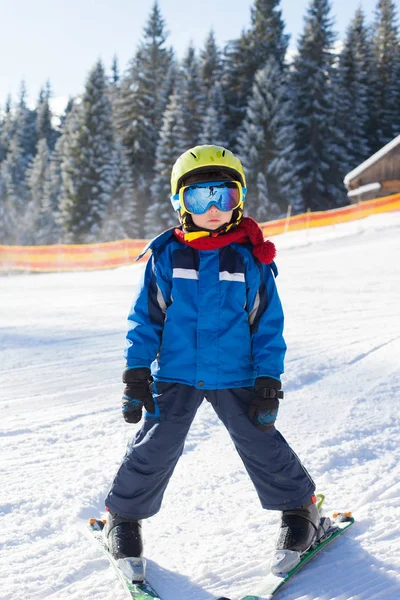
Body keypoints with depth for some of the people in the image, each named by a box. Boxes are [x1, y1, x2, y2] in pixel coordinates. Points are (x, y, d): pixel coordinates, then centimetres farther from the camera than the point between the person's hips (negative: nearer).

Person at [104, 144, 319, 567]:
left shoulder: (250, 260, -3)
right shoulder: (166, 256, -2)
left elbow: (268, 325, 2)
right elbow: (145, 316, 3)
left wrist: (269, 380, -3)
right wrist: (136, 371, -2)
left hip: (236, 376, 0)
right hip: (175, 374, 0)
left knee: (261, 443, 3)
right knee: (156, 445, -1)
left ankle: (298, 508, 25)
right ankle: (124, 515, 20)